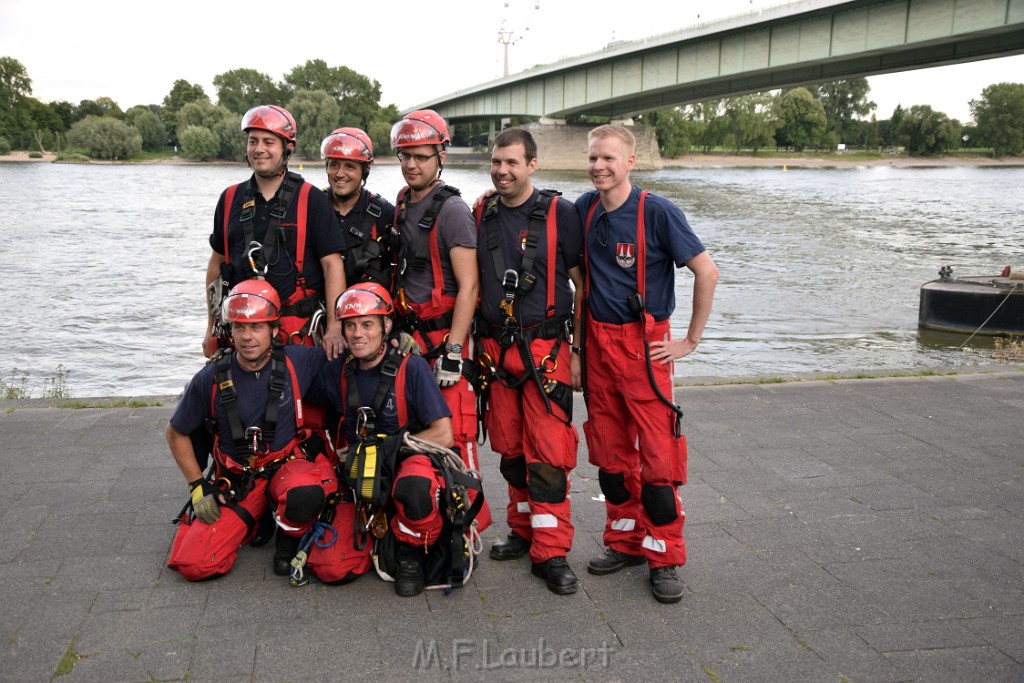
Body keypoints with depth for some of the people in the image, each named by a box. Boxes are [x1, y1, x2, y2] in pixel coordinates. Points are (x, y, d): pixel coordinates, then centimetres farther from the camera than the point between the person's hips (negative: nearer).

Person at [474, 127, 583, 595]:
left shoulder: (560, 214, -3)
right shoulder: (480, 215, 8)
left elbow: (582, 283, 1)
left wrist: (579, 349, -2)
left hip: (546, 349, -4)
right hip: (495, 349, 4)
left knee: (549, 452, -5)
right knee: (509, 449, 11)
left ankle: (550, 551, 3)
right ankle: (524, 530, 27)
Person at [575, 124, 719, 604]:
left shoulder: (657, 212, -11)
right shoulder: (584, 209, 5)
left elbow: (707, 272, -10)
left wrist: (691, 339, -7)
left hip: (644, 344, -5)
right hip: (596, 343, 6)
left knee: (657, 455, -5)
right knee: (609, 452, 11)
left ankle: (665, 558, 8)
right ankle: (626, 542, 26)